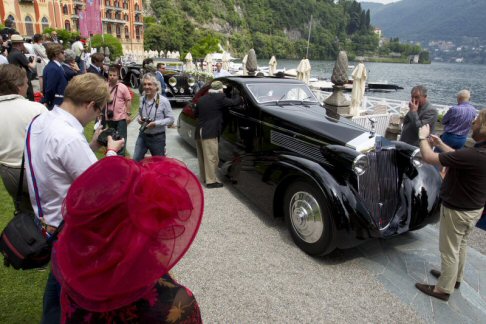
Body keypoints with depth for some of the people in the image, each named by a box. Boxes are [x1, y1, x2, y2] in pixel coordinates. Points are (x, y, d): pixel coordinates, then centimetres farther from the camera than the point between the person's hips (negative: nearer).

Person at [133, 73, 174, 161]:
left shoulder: (163, 101, -14)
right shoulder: (142, 99, 2)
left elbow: (171, 119, -12)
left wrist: (156, 123, -23)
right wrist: (139, 119, -5)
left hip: (157, 138, -4)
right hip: (142, 135, 4)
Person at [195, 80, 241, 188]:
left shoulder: (202, 99, 12)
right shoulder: (219, 98, -9)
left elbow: (196, 114, 19)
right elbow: (233, 102, -4)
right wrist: (240, 97, 15)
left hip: (199, 132, 8)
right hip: (210, 133, -8)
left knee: (203, 156, 17)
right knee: (211, 157, -2)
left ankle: (204, 177, 28)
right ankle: (211, 181, 2)